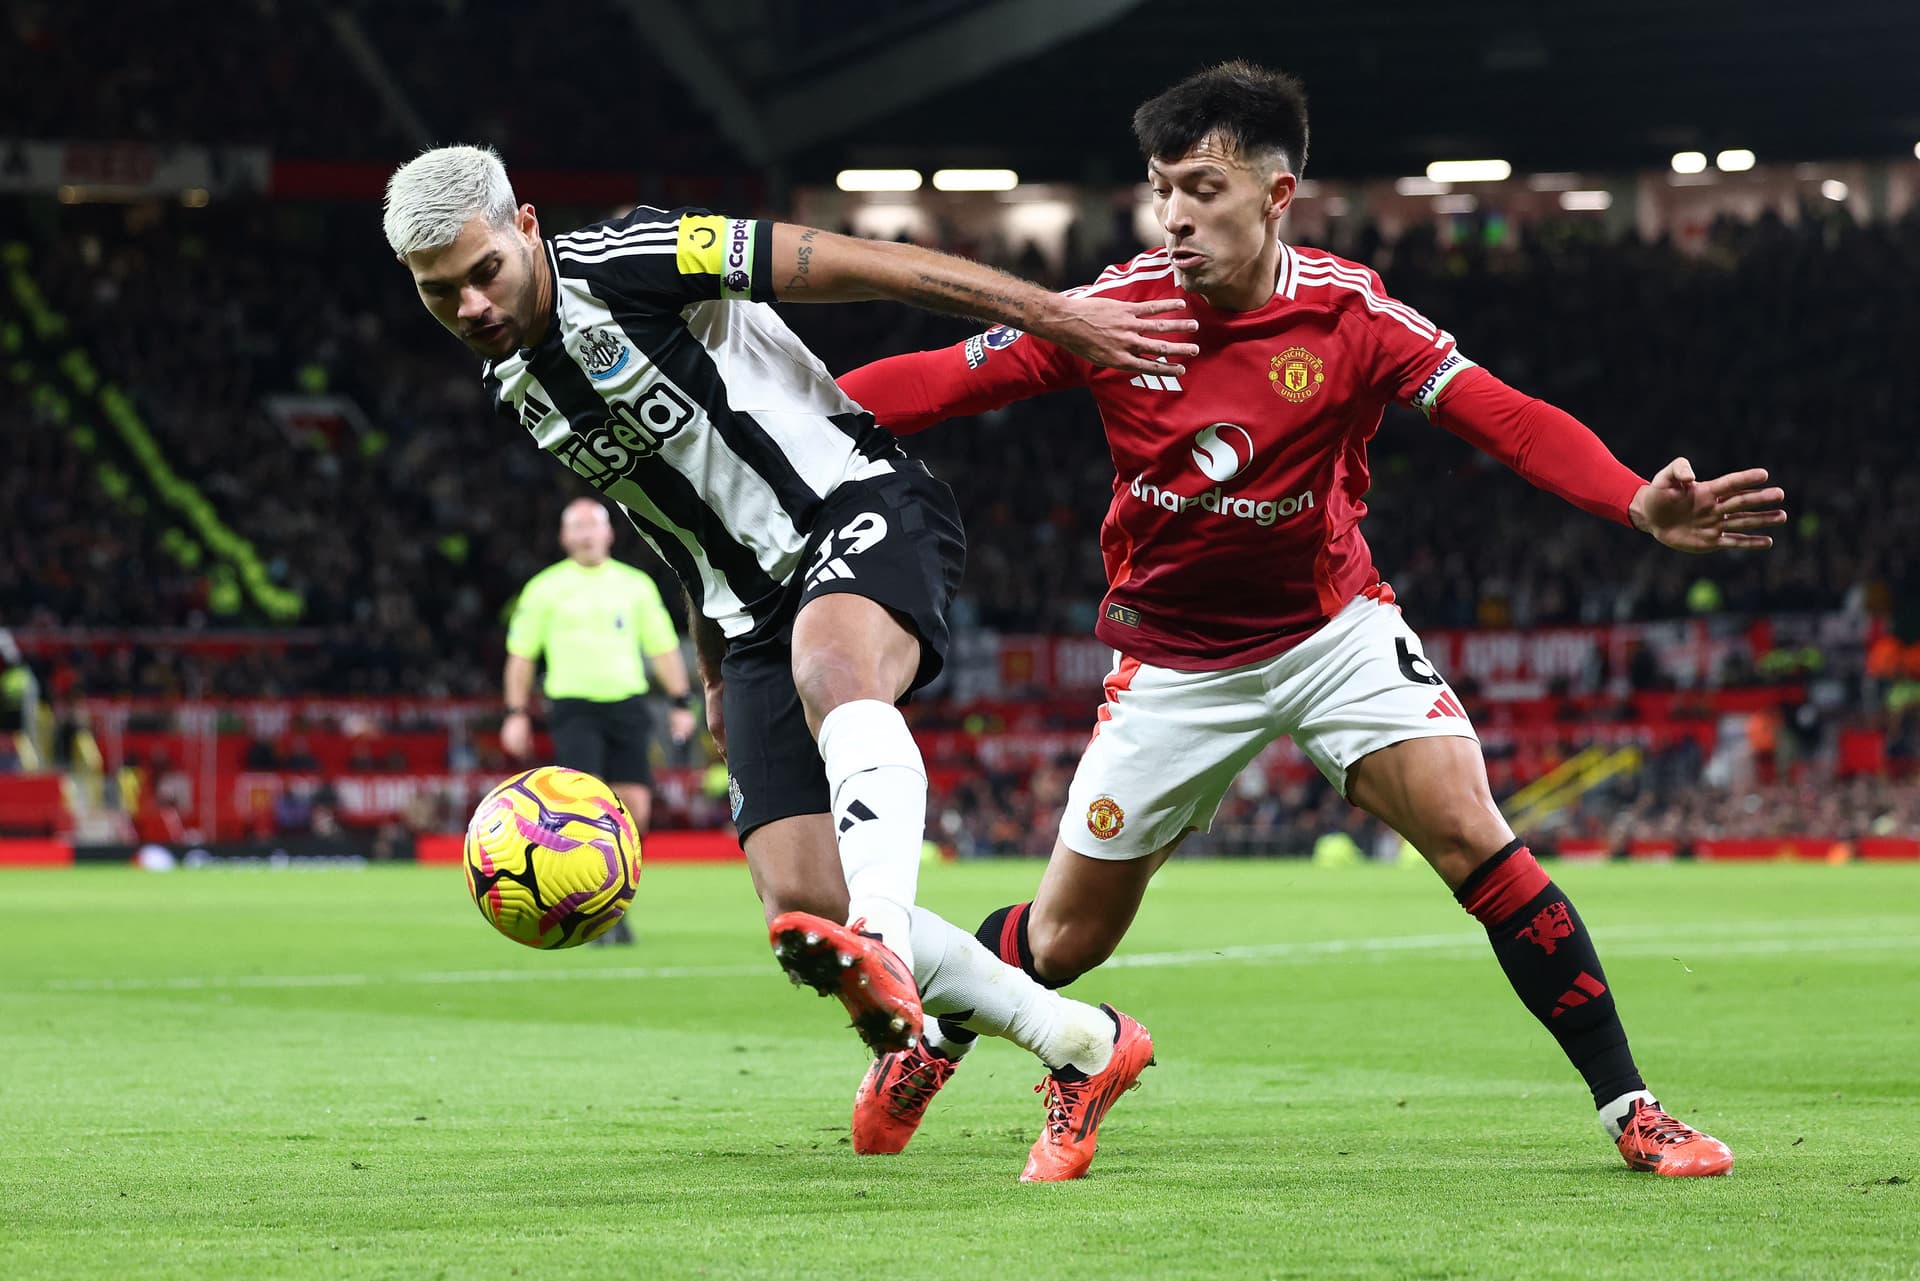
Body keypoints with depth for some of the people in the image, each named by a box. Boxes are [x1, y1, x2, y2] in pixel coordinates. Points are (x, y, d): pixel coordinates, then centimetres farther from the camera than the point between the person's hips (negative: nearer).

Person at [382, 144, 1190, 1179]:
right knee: (802, 907, -9)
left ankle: (883, 944, -65)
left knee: (831, 664, -43)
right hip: (755, 607, 7)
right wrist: (713, 671, 30)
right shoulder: (513, 383, 11)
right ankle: (1083, 1048, 3)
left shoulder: (627, 261, -12)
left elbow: (856, 264, -12)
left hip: (862, 510, -7)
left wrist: (1055, 315, -12)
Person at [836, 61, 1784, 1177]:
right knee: (1065, 940, 5)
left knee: (1470, 833, -20)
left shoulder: (1349, 312, -17)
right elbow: (940, 380, -10)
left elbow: (1505, 417, -26)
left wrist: (1641, 504, -42)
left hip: (1333, 624, -1)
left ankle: (1629, 1106, -12)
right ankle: (928, 1047, 37)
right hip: (1172, 657, 1)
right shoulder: (1124, 306, -14)